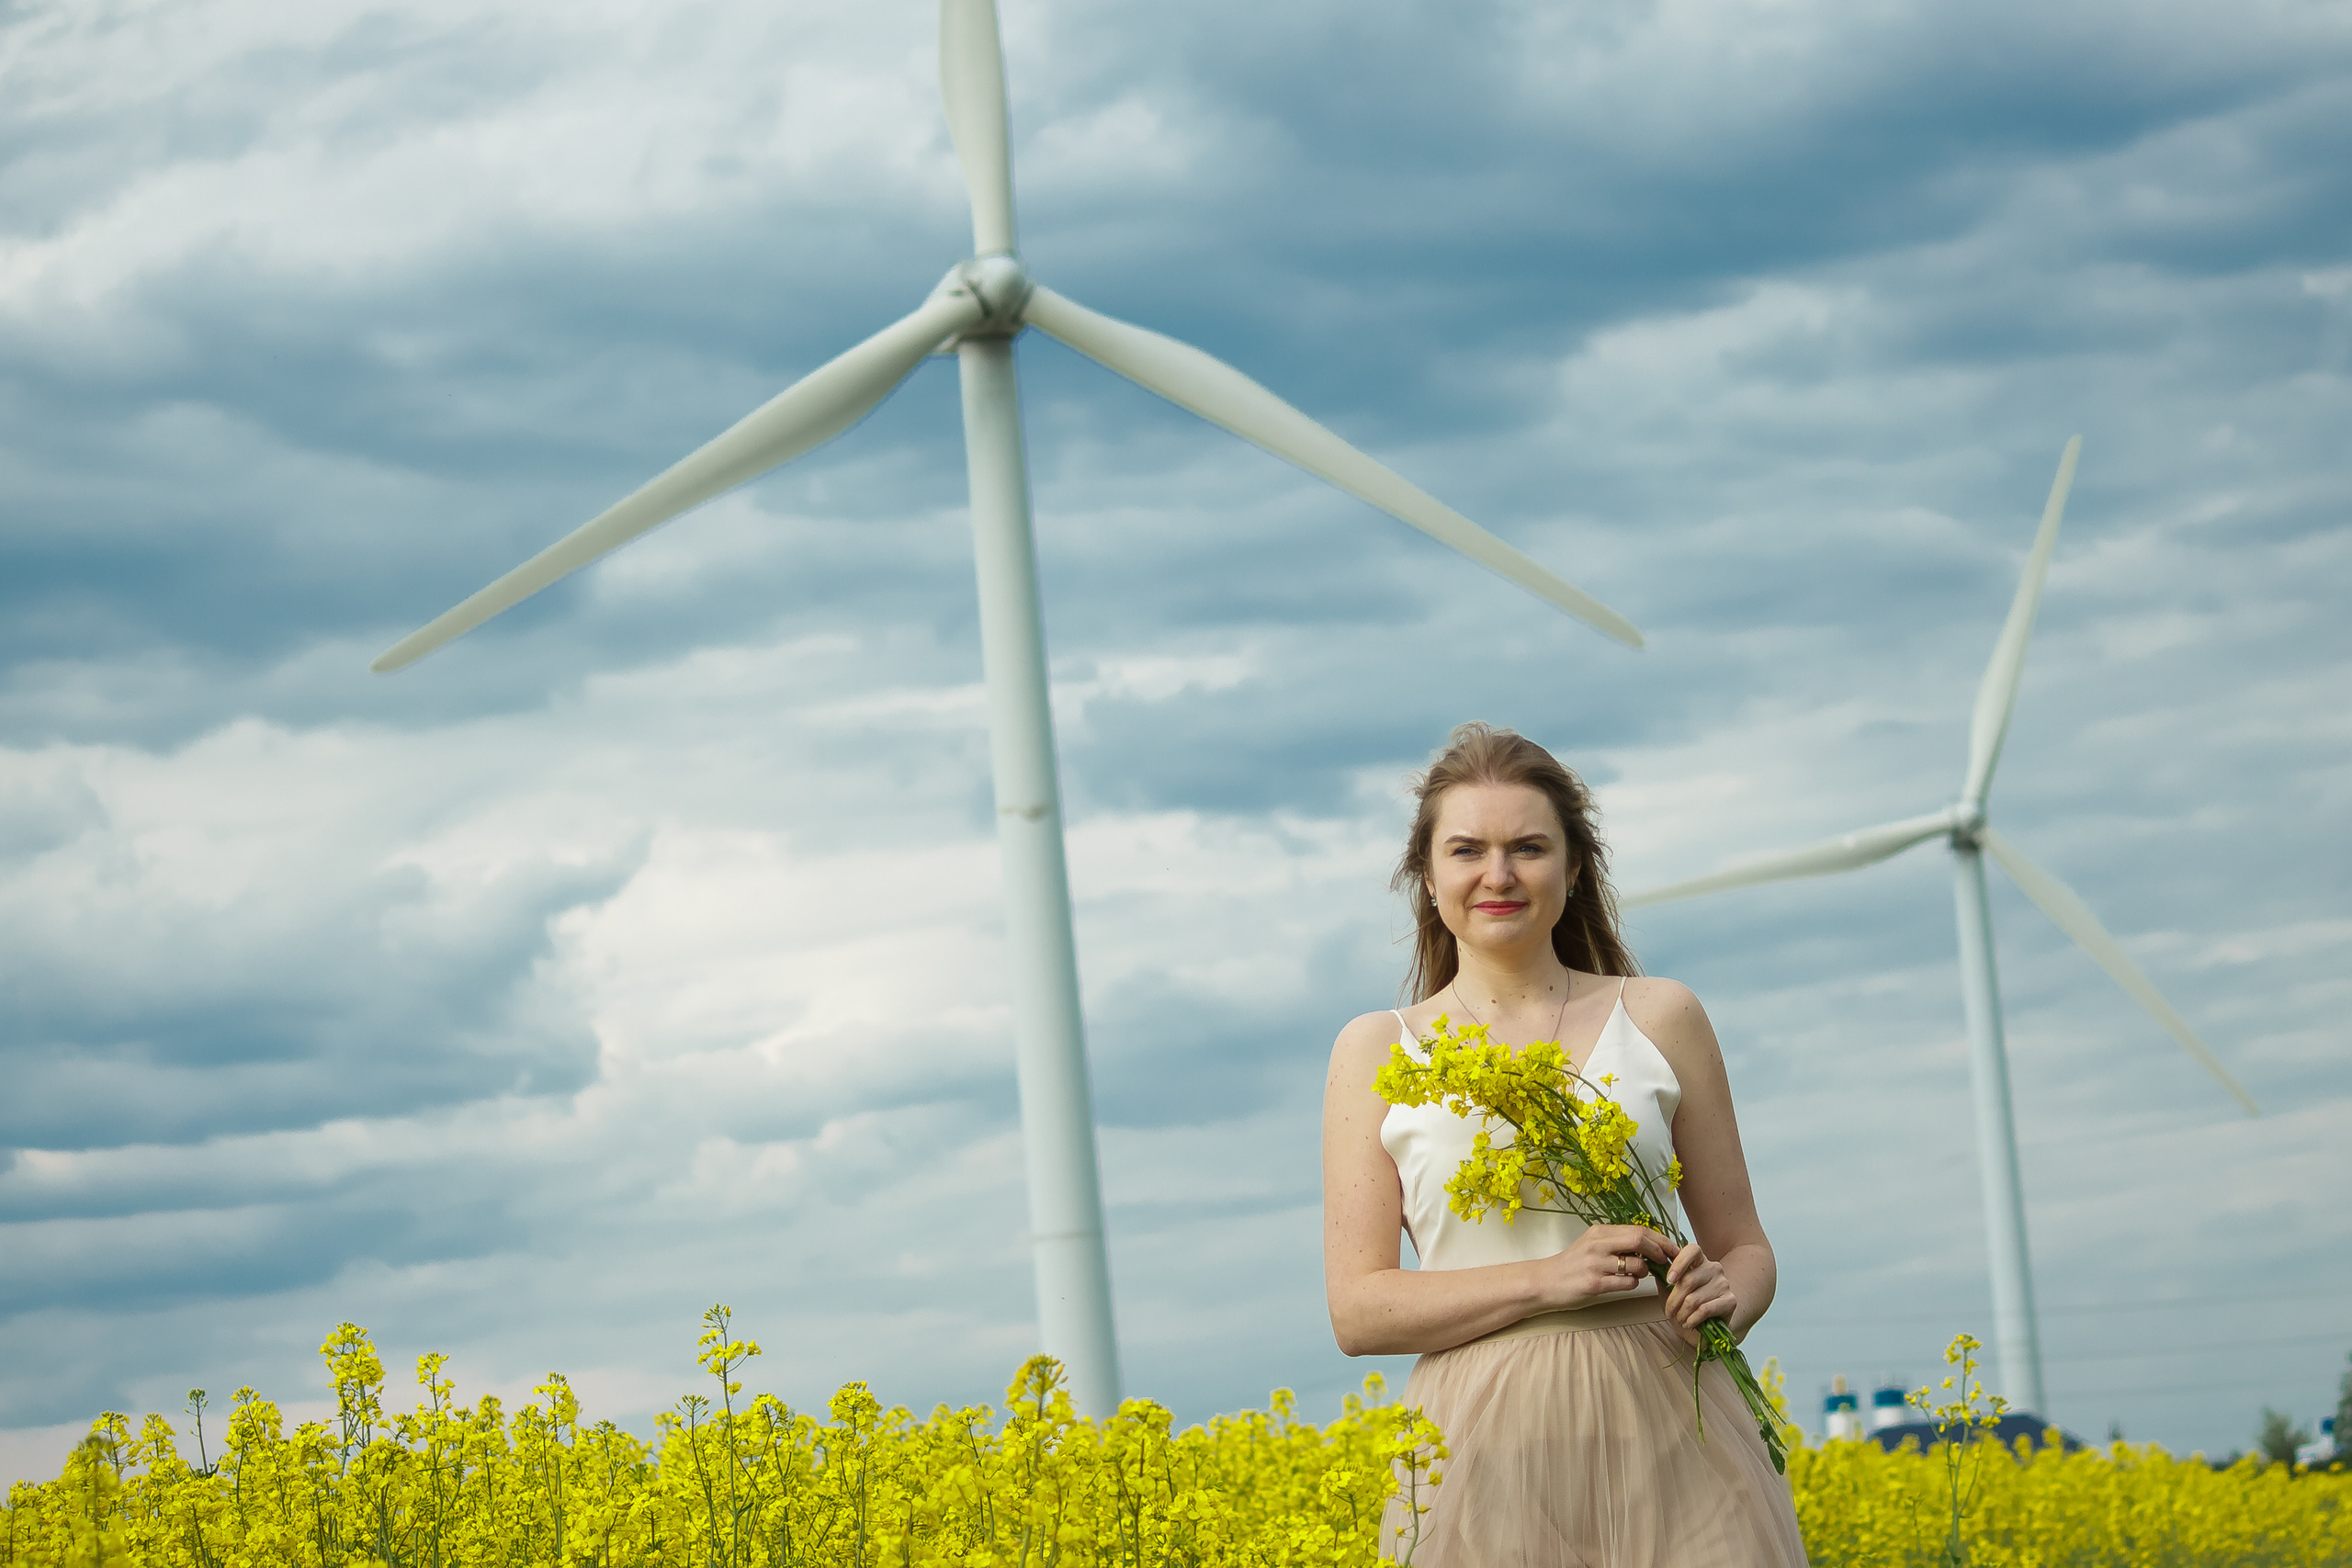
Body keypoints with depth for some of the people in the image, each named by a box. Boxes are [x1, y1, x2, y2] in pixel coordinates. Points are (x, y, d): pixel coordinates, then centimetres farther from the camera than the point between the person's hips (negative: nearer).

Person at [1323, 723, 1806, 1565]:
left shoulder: (1662, 1018, 10)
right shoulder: (1375, 1051, 8)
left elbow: (1744, 1247, 15)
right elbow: (1357, 1309, 1)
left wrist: (1726, 1296, -9)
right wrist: (1549, 1279, -13)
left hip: (1669, 1424, 1)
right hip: (1488, 1445, -1)